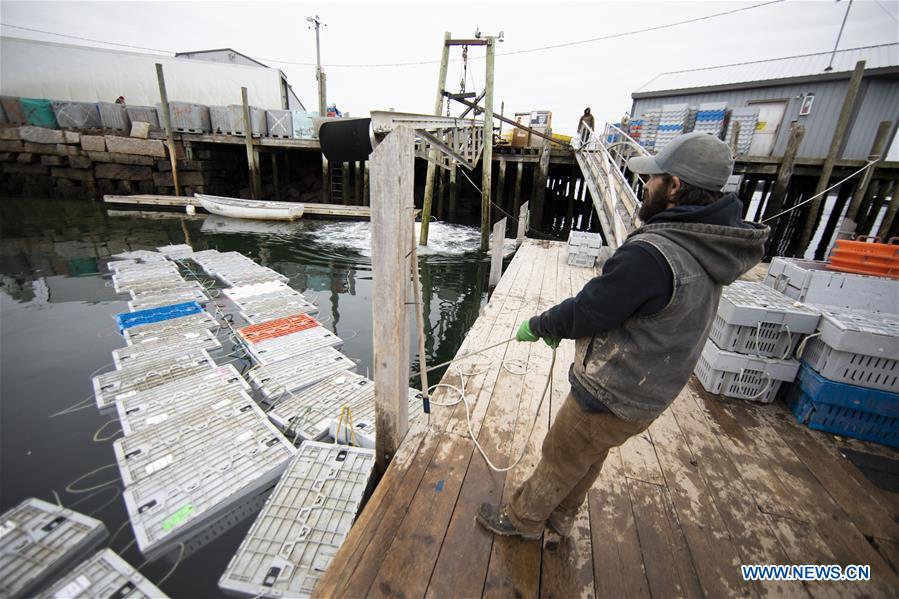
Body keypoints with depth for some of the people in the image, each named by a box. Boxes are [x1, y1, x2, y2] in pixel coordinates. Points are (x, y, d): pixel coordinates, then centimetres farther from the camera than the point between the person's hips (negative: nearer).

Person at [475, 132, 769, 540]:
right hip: (648, 393, 8)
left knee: (560, 461, 16)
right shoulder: (707, 248, -1)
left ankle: (522, 519, 42)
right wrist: (560, 326, 7)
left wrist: (537, 326, -4)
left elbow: (585, 312, -24)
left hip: (610, 399, -8)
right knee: (587, 461, 28)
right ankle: (559, 517, 52)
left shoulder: (650, 254, -33)